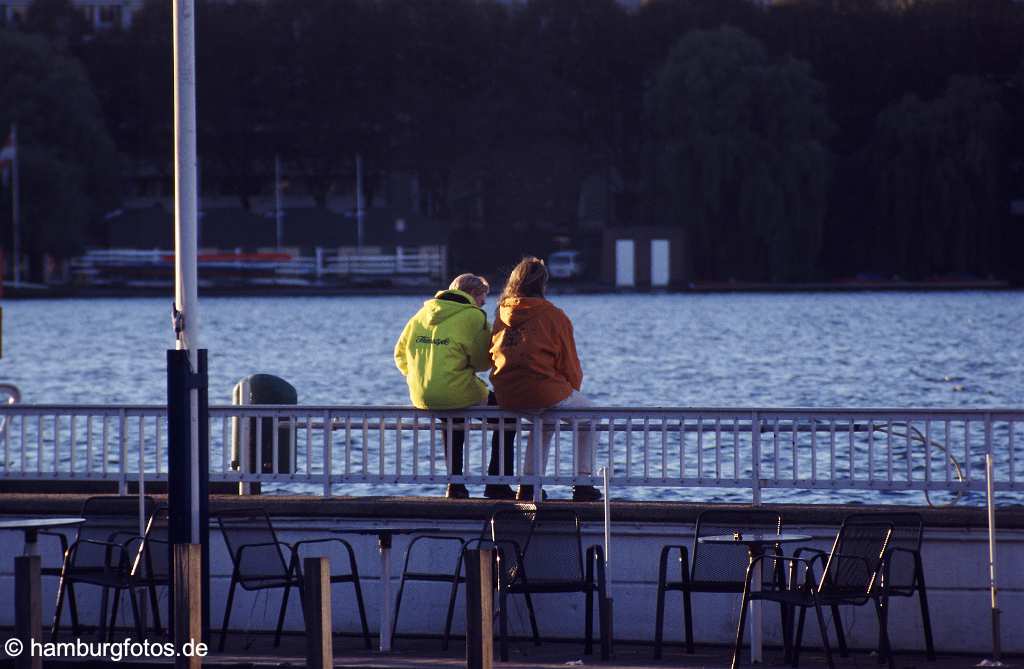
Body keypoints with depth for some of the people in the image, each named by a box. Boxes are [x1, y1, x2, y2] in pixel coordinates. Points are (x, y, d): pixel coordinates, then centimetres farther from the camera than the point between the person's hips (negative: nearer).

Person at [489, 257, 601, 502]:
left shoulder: (502, 314, 9)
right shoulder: (554, 316, -6)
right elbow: (569, 365, -2)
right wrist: (573, 387, 21)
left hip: (505, 396, 5)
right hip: (545, 392, -5)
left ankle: (528, 485, 28)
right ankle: (582, 484, 16)